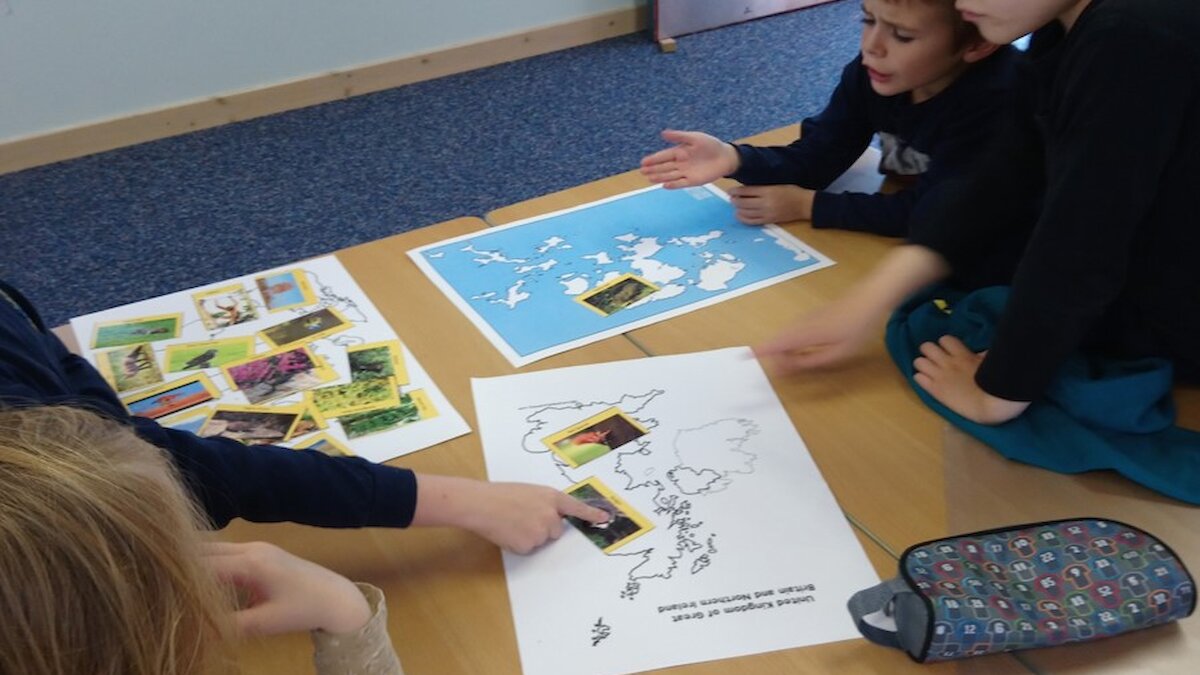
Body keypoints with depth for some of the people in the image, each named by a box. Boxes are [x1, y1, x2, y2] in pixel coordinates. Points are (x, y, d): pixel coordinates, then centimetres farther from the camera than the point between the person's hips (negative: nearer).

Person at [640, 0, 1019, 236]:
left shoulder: (995, 97, -32)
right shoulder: (873, 71, -13)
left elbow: (928, 214, -30)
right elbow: (814, 159, -12)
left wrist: (807, 206, -26)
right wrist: (736, 160, -31)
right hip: (897, 239, 6)